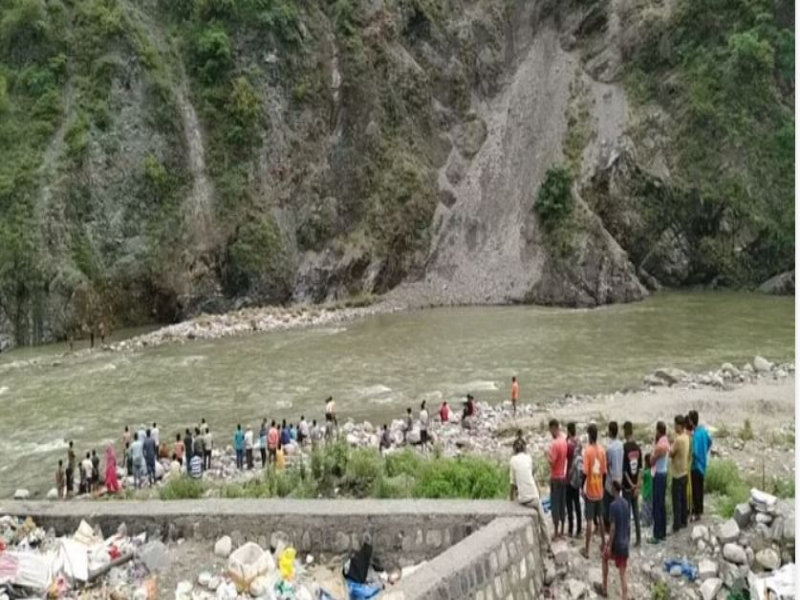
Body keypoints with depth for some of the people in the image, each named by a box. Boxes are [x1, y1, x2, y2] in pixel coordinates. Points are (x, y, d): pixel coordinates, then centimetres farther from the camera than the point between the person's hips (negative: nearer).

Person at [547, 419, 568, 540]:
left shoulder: (554, 444, -21)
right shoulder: (565, 441, 4)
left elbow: (551, 463, -20)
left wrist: (548, 455, -4)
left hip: (555, 478, -8)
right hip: (564, 477, 8)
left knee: (555, 505, -1)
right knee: (562, 504, 13)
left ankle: (556, 533, 3)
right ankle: (561, 531, 21)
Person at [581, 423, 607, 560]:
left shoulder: (587, 450, -18)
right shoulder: (602, 450, -1)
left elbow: (585, 471, -20)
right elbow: (604, 471, 5)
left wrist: (583, 489, -8)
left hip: (590, 490, -5)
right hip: (599, 490, 5)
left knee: (589, 520, -2)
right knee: (600, 517, 20)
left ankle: (586, 550, 3)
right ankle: (603, 543, 31)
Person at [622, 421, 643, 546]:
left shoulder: (624, 448, -18)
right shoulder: (638, 447, 1)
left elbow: (624, 469, -17)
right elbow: (640, 468, 3)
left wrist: (631, 484, -9)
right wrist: (638, 485, 4)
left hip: (628, 486, -5)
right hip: (636, 485, 6)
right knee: (636, 512, 13)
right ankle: (639, 539, 18)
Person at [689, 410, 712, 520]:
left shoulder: (695, 435, -27)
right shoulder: (703, 430, -1)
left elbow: (694, 452, -32)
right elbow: (709, 442, 16)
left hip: (695, 465, -8)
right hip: (703, 463, 8)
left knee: (695, 489, 3)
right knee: (700, 488, 18)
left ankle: (696, 512, 11)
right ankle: (699, 510, 30)